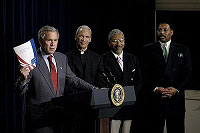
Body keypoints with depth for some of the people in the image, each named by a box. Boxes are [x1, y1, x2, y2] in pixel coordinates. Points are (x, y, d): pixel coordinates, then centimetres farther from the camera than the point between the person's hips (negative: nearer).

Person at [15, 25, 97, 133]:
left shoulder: (62, 58, 12)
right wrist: (24, 78, -29)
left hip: (59, 114, 5)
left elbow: (73, 79, 15)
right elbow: (21, 90, -7)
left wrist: (93, 89, 3)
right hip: (39, 117, -5)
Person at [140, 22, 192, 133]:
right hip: (155, 99, -1)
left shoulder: (183, 50, 11)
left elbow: (187, 74, 6)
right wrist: (155, 89, -12)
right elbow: (145, 74, 2)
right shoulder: (148, 50, 9)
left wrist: (177, 89, -8)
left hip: (176, 98, 1)